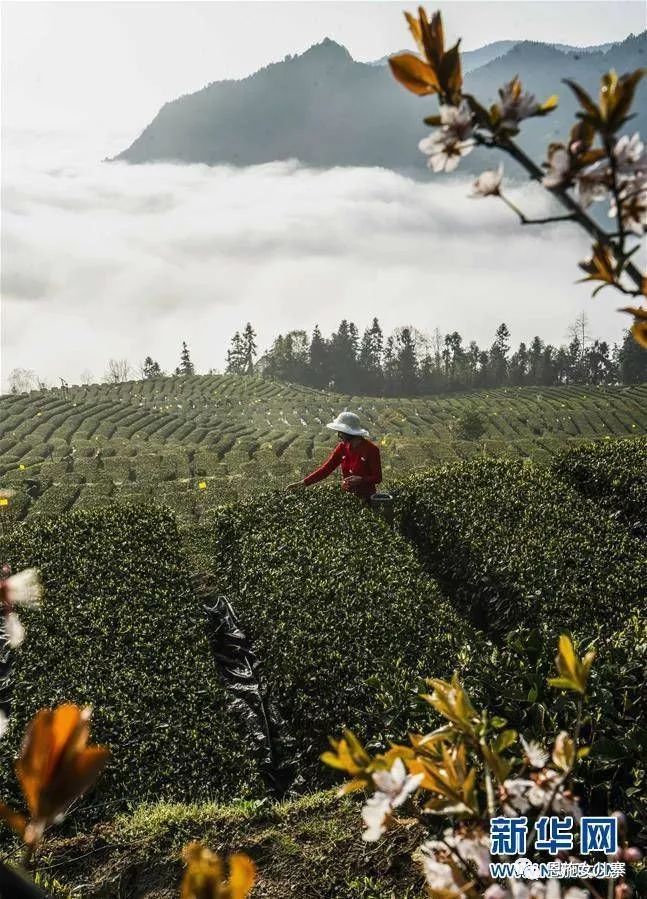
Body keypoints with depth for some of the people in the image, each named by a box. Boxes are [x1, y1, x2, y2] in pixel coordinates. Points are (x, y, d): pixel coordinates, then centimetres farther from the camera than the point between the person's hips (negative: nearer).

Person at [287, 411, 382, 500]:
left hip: (366, 498, -4)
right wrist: (303, 483, -8)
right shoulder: (342, 447, 2)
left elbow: (377, 478, -7)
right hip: (346, 495, 4)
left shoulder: (371, 449, -11)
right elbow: (326, 469, 1)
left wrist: (360, 479, -25)